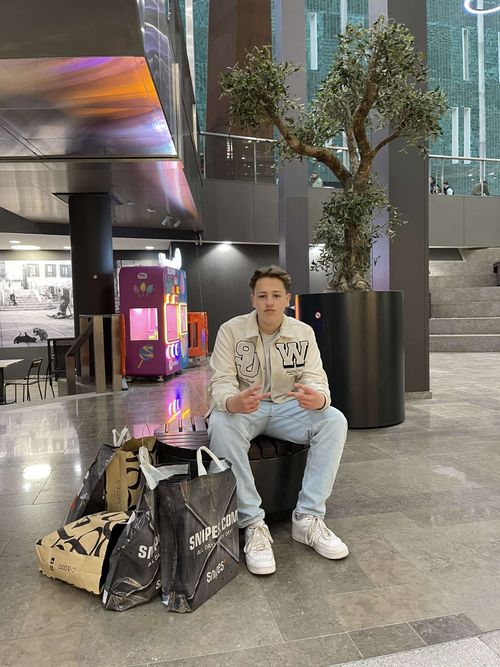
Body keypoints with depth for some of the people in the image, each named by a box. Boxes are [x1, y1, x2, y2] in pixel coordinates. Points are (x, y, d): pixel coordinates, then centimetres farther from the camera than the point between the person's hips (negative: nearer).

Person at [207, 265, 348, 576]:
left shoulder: (304, 333, -1)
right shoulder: (231, 330, -9)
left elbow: (315, 377, -8)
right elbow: (221, 382, -15)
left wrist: (318, 398, -35)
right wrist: (233, 402, -41)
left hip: (288, 407, 3)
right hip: (243, 408, -2)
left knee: (335, 420, -23)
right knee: (221, 425, -36)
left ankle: (308, 518, -17)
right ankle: (253, 524, -26)